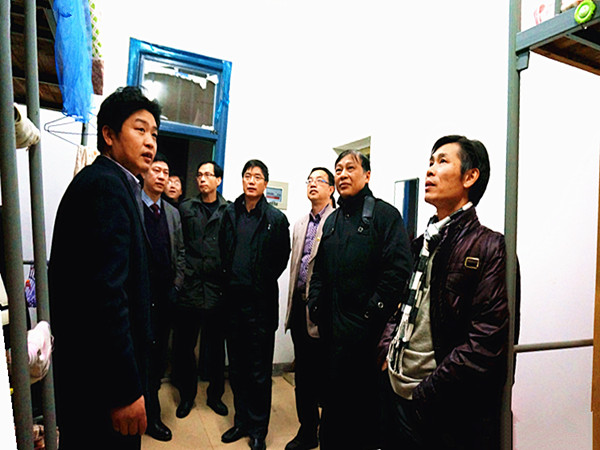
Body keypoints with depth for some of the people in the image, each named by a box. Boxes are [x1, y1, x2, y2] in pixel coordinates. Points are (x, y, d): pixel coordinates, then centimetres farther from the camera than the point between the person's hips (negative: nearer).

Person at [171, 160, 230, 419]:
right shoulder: (185, 209, 7)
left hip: (217, 290, -1)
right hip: (189, 288, 2)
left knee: (216, 347, 12)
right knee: (184, 344, 11)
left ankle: (215, 395, 32)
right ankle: (187, 395, 32)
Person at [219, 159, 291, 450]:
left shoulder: (276, 219, -4)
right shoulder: (230, 214, 7)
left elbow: (281, 259, 0)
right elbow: (222, 251, 15)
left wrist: (263, 282, 1)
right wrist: (230, 278, 9)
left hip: (261, 303, -4)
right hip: (233, 299, 4)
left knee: (259, 371, 7)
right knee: (236, 367, 16)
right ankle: (241, 421, 34)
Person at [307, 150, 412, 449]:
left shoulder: (385, 214, -6)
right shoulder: (332, 221, 15)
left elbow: (398, 268, -15)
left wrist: (373, 311, -18)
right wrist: (315, 304, 8)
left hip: (365, 329, -6)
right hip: (331, 326, 7)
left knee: (363, 400, 7)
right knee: (333, 394, 19)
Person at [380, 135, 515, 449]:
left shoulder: (490, 248, -12)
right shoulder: (420, 244, 9)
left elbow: (486, 344, -18)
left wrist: (425, 395, -18)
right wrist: (388, 347, 1)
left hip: (446, 412, -6)